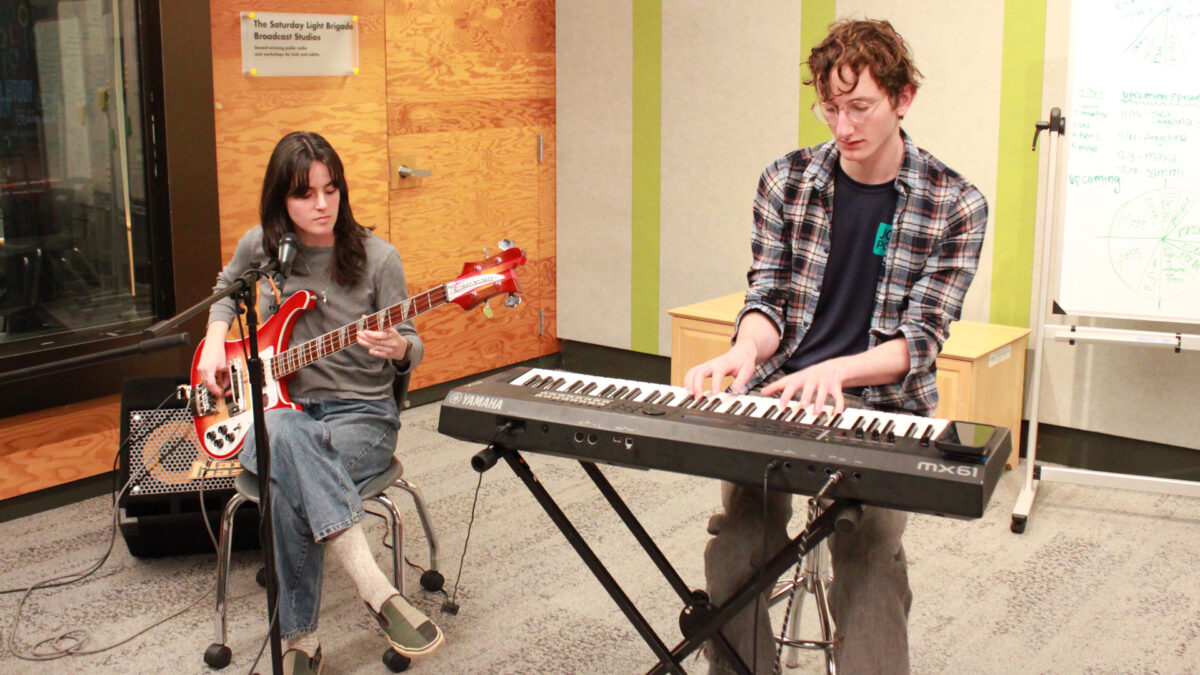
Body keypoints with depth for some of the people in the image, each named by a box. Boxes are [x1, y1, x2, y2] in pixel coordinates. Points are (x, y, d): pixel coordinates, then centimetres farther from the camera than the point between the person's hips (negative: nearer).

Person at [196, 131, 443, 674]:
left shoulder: (376, 257, -4)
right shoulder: (261, 247, 4)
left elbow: (412, 348, 1)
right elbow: (226, 289, 27)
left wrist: (398, 348, -24)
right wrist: (214, 345, 10)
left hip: (360, 414, -1)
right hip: (276, 405, 2)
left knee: (289, 482, -35)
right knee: (282, 437, -39)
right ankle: (376, 588, -44)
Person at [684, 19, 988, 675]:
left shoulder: (955, 205, -2)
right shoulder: (785, 181, 6)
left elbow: (919, 341, -6)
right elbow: (767, 298, 5)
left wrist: (836, 371, -25)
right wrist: (745, 351, -19)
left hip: (880, 403, -1)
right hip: (778, 392, 2)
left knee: (871, 553, -26)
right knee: (736, 540, -22)